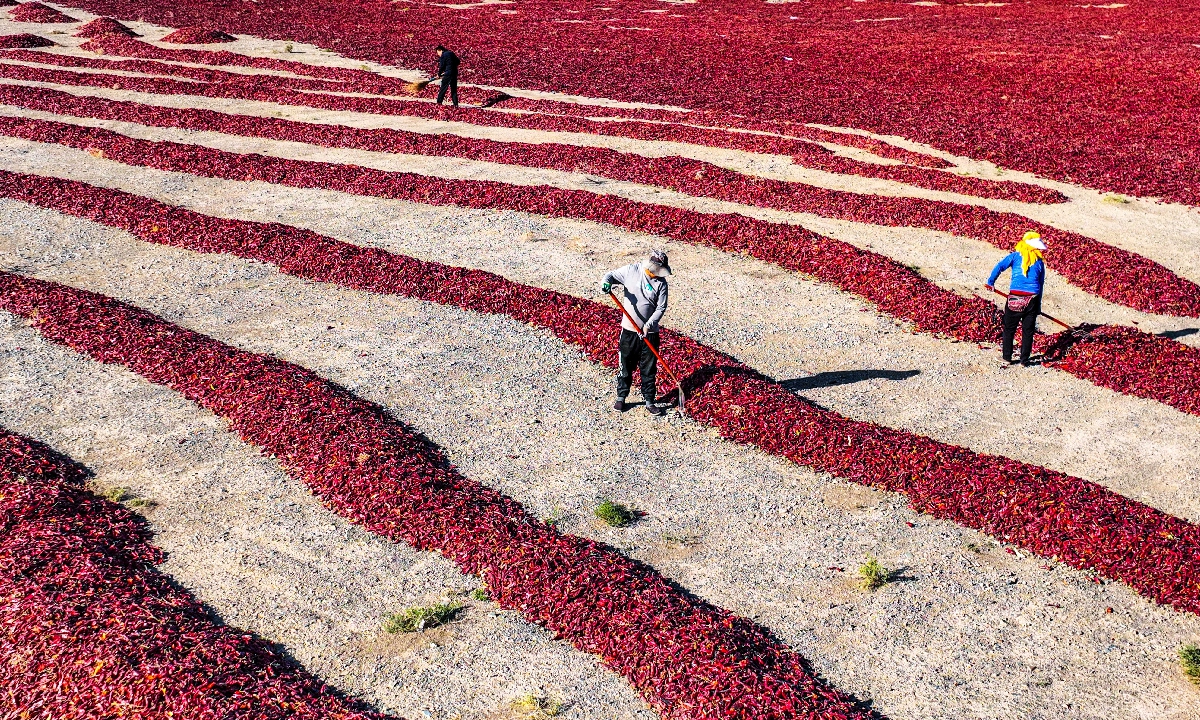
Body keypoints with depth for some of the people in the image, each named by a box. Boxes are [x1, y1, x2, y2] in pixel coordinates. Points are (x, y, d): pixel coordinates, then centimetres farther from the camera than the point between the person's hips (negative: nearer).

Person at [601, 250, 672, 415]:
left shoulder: (661, 283, -6)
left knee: (649, 369, 8)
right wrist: (606, 282, -21)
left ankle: (649, 401, 19)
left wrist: (648, 325, -18)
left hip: (650, 332, 0)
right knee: (626, 366, 10)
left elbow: (661, 308, -6)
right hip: (629, 330, 0)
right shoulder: (631, 271, -7)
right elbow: (612, 275, 3)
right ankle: (621, 398, 24)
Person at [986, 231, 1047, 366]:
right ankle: (1024, 361, 13)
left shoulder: (1015, 256, 5)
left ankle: (1007, 357, 15)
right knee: (1028, 331, 10)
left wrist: (990, 282, 2)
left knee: (1009, 329, 12)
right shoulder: (1039, 262, 11)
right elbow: (1041, 284, 13)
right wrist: (1038, 306, 17)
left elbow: (999, 266, -8)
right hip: (1032, 299, 1)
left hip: (1015, 298, -1)